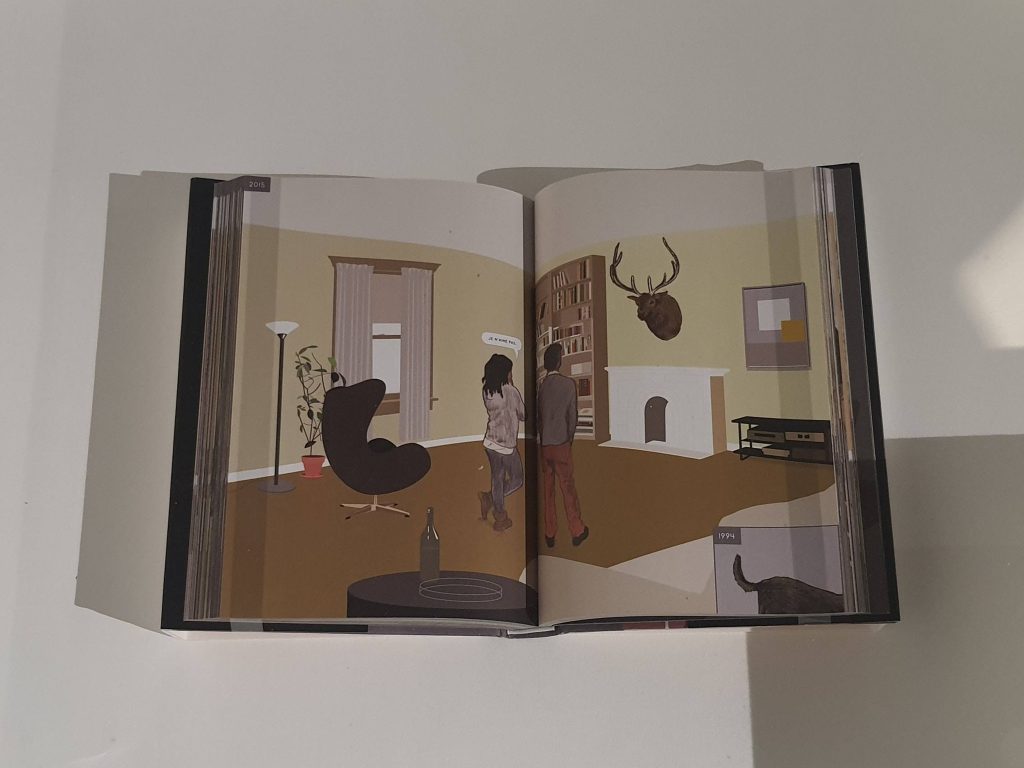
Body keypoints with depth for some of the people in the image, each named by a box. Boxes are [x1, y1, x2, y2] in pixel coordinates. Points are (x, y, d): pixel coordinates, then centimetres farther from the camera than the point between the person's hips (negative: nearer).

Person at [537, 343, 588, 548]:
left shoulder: (541, 385, -1)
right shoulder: (568, 384, -8)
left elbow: (538, 416, 4)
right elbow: (572, 415, -5)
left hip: (545, 444, 3)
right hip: (561, 443, -3)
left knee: (548, 489, 9)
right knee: (567, 487, 5)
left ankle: (550, 534, 14)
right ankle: (577, 531, 12)